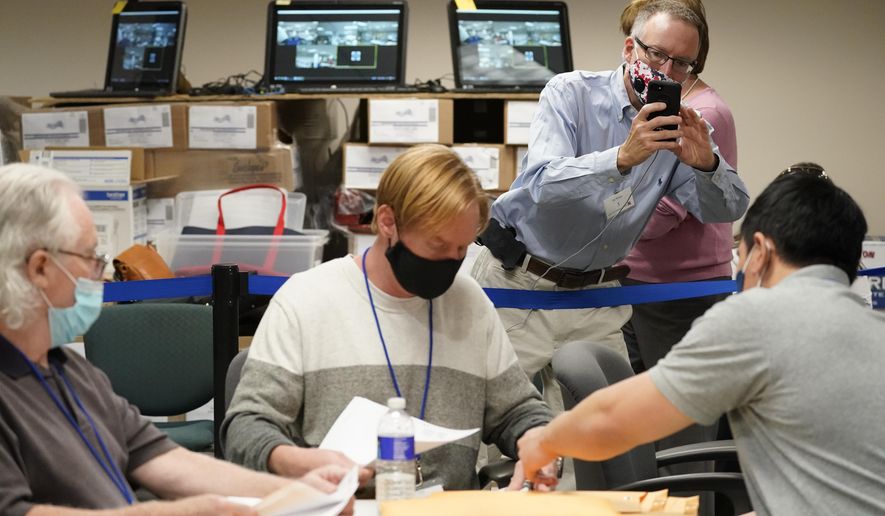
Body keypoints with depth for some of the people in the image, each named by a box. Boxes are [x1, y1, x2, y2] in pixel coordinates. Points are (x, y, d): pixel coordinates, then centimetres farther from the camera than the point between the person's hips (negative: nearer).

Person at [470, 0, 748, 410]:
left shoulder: (679, 128, 2)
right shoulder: (570, 94, -11)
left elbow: (728, 210, -5)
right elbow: (543, 185, -27)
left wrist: (707, 164, -26)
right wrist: (622, 157, -41)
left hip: (596, 295, 4)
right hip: (519, 280, -4)